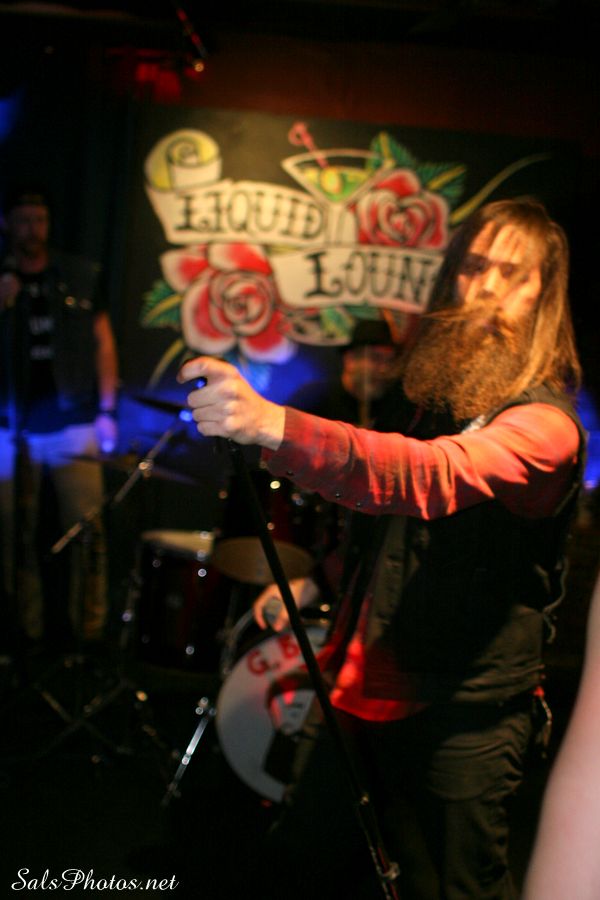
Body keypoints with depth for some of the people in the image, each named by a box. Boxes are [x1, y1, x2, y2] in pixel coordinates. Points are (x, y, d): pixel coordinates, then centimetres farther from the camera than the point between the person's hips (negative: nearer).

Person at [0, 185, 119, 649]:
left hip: (72, 424, -1)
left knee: (87, 529, -6)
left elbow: (102, 342, 7)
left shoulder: (80, 276, 5)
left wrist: (106, 410, 1)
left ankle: (90, 631, 3)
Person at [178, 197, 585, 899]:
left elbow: (431, 476, -40)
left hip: (464, 709, -7)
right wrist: (316, 583, 8)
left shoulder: (543, 424, -19)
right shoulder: (428, 390, 7)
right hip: (378, 685, 7)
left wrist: (273, 425, -52)